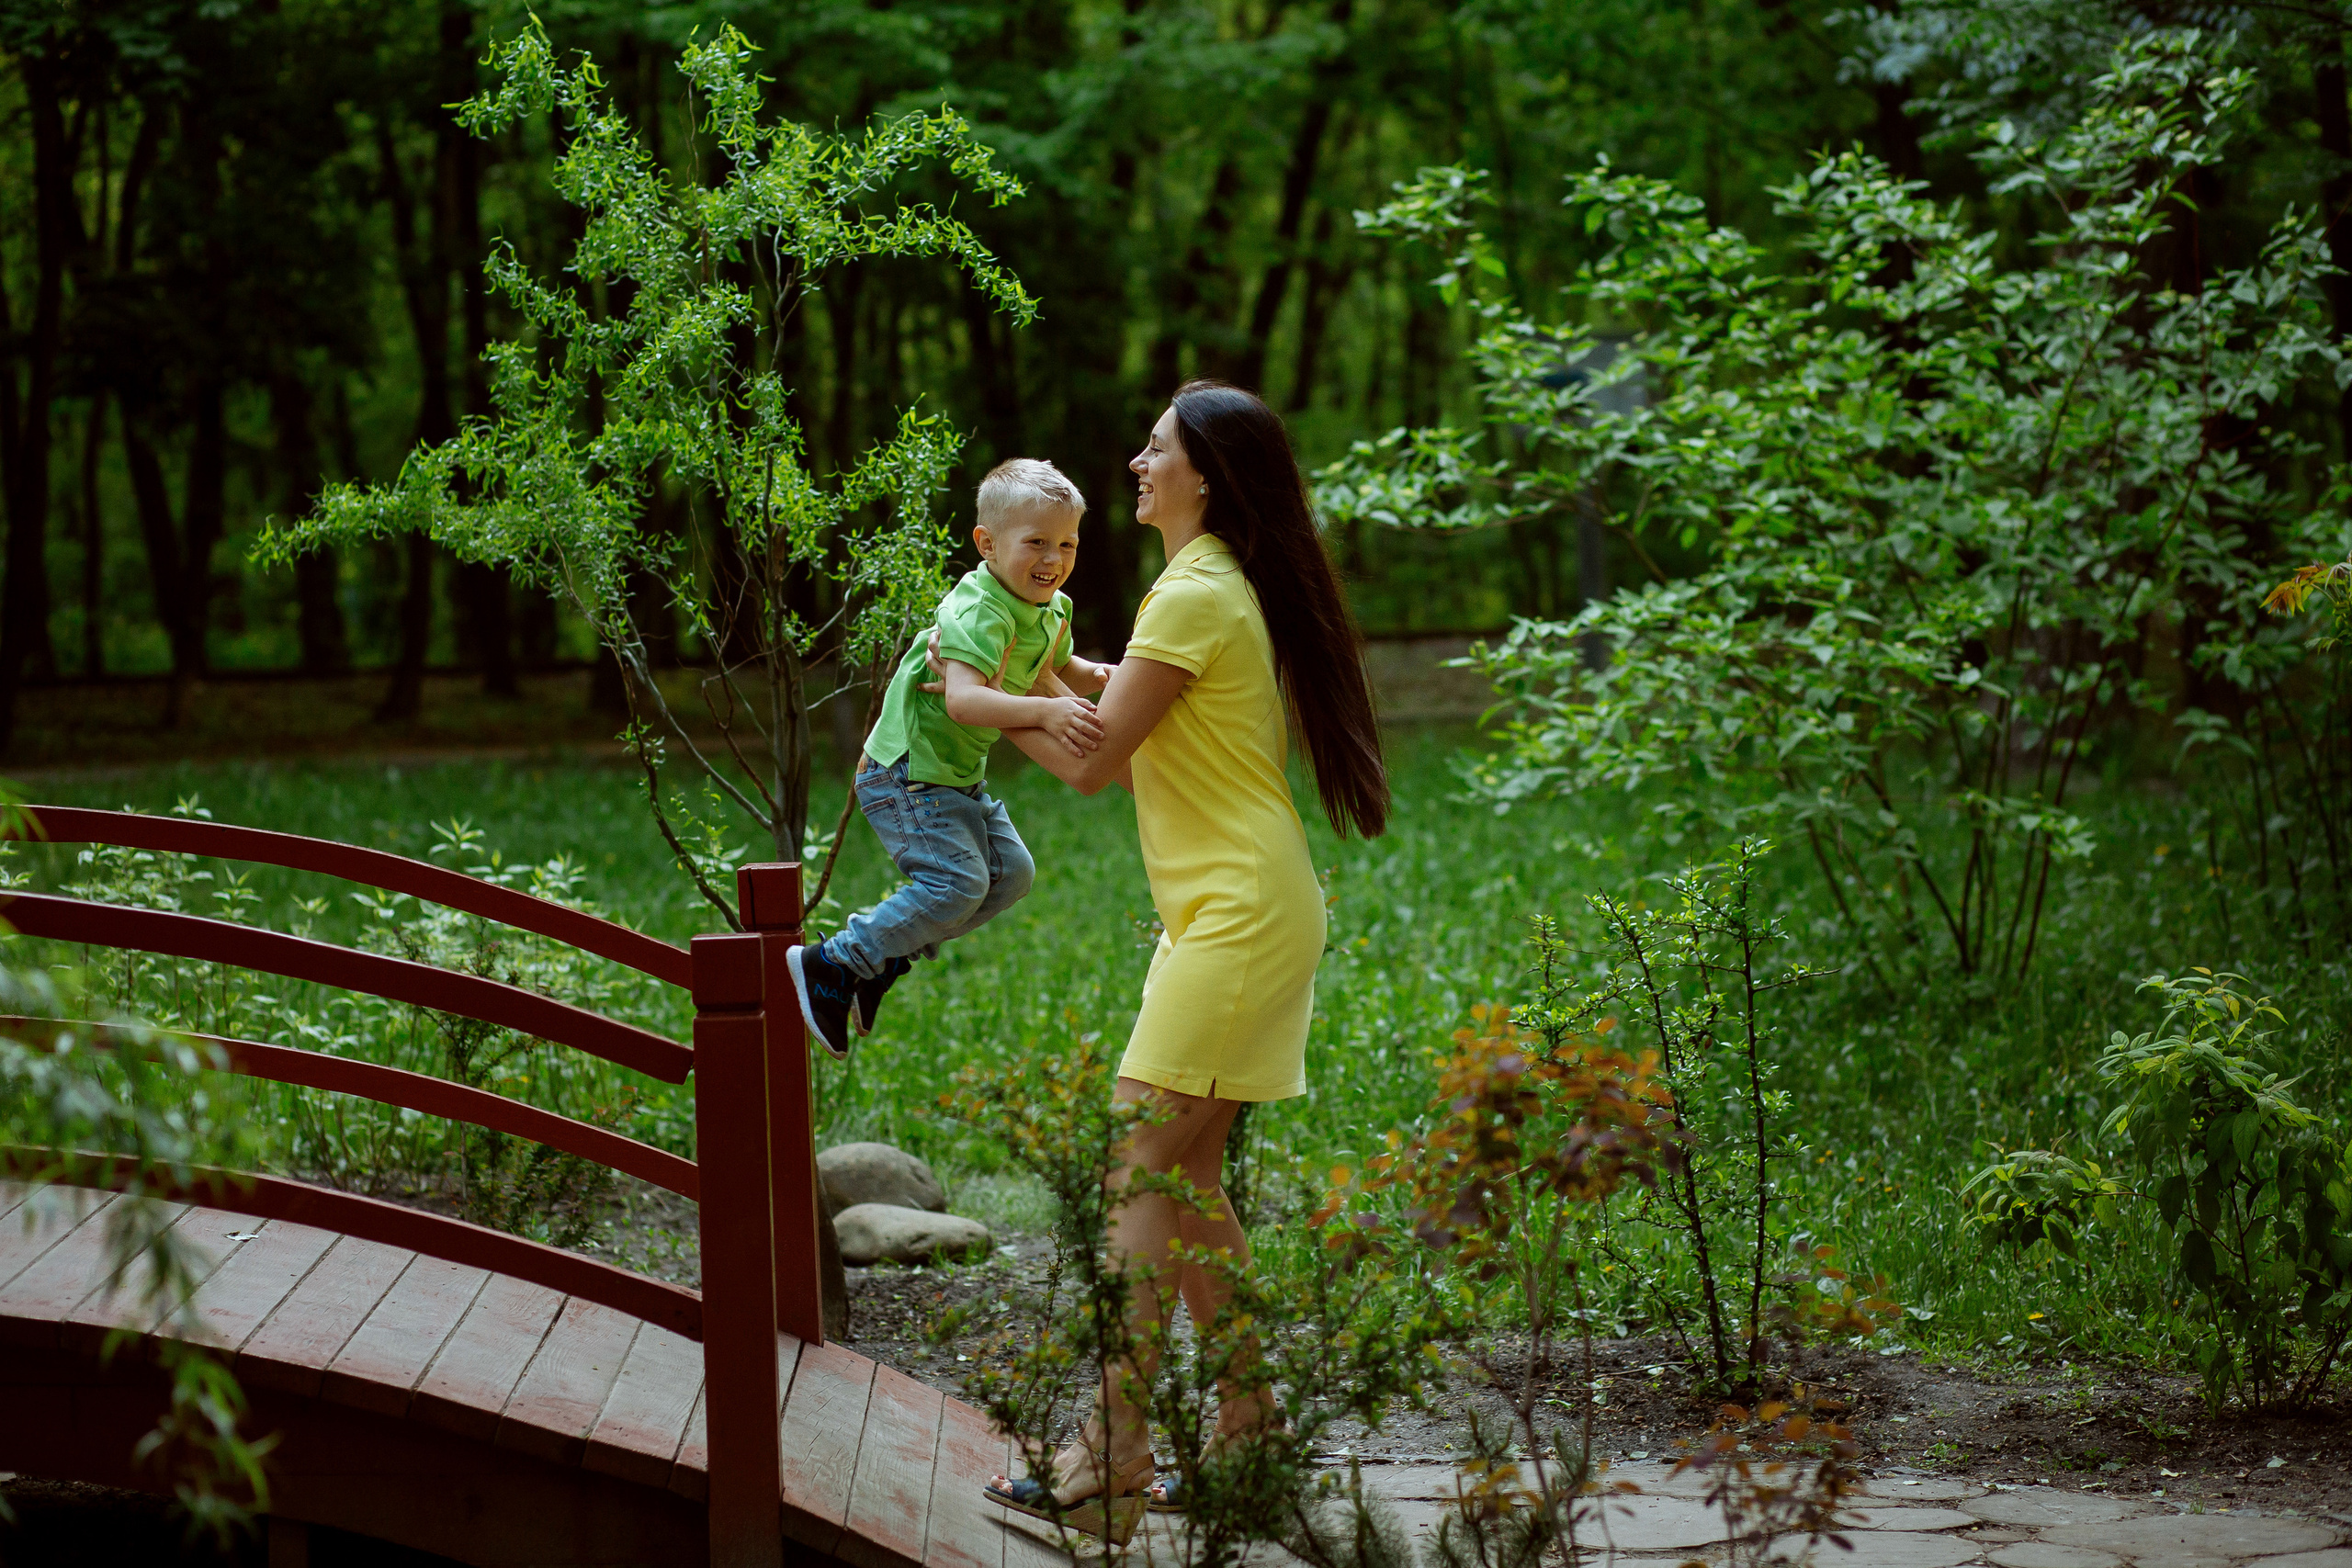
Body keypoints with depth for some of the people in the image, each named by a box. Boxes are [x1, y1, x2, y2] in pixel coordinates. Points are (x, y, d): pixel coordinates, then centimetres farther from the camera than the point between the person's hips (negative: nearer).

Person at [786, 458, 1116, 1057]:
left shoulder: (1050, 612, 4)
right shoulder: (977, 614, -27)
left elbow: (1054, 668, 26)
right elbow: (963, 699, -41)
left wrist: (1092, 676, 3)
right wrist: (1044, 713, -50)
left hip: (959, 778, 10)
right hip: (907, 774, -10)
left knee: (1010, 873, 11)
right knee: (956, 881, -18)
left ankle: (886, 954, 19)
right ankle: (829, 966, -8)